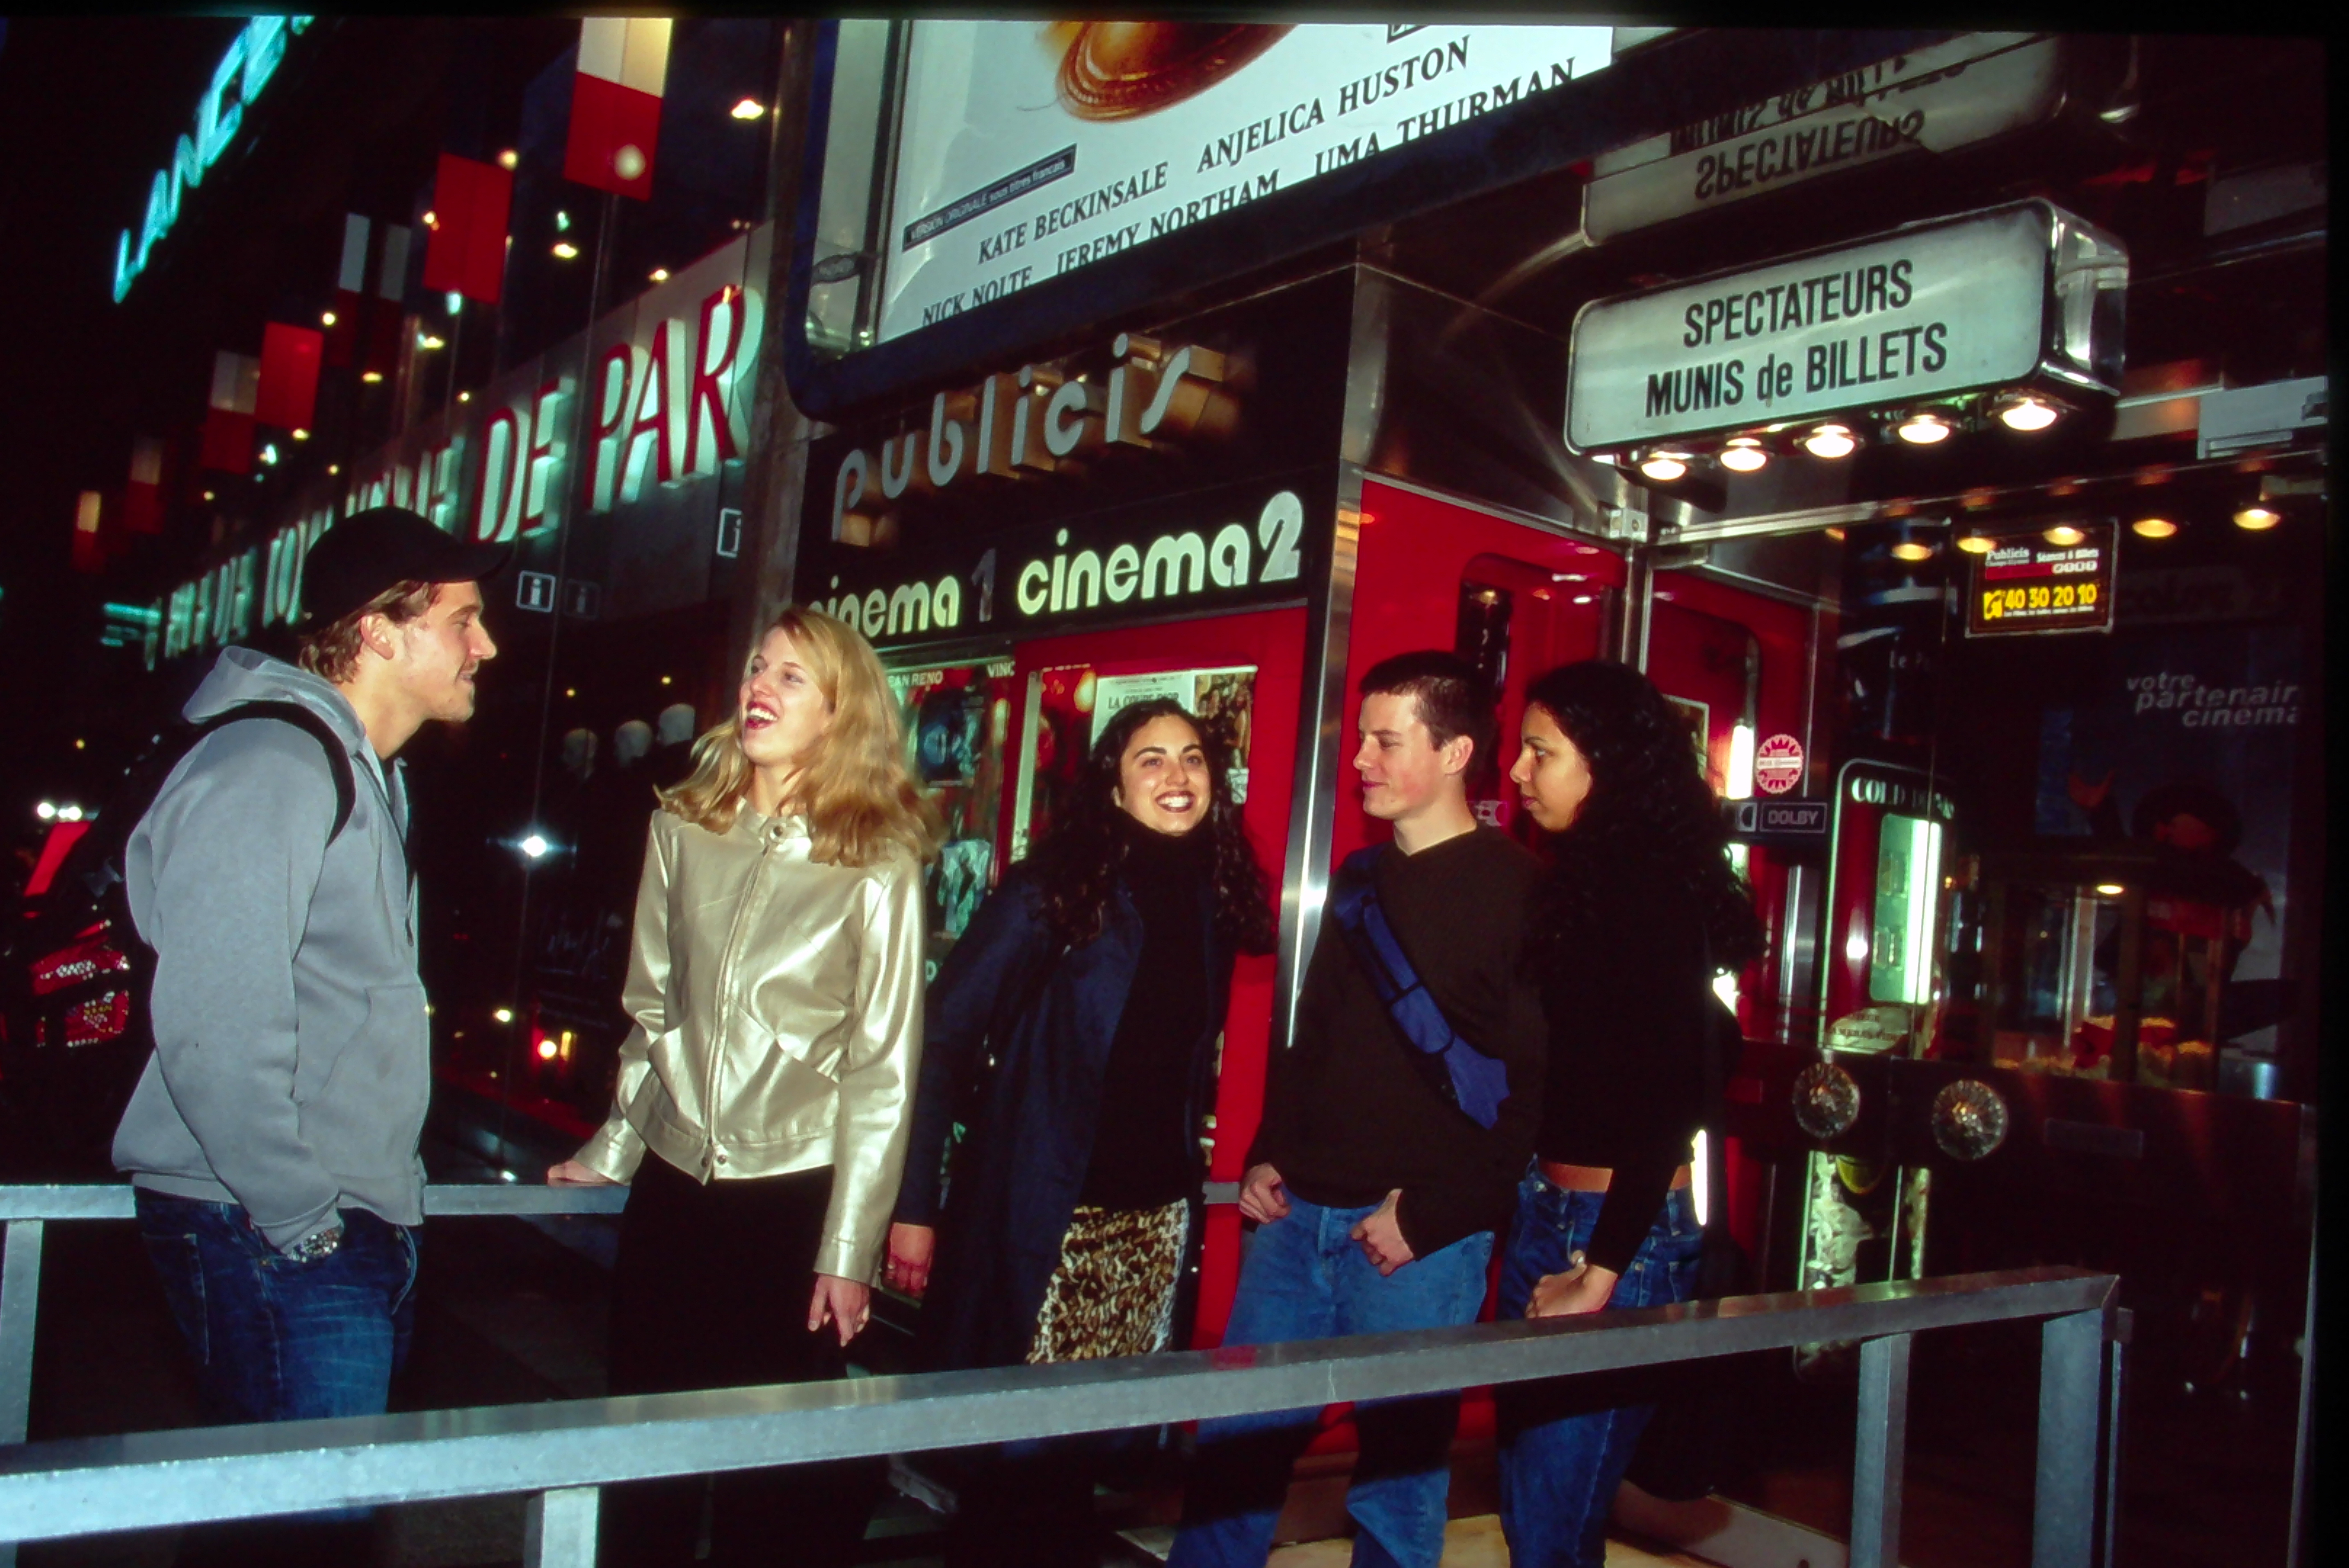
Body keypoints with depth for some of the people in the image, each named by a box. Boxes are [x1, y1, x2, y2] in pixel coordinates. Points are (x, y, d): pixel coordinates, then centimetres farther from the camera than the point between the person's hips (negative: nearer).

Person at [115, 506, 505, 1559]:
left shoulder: (364, 774, 18)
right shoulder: (268, 769, -15)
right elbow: (215, 1029, -24)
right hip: (269, 1239, -10)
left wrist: (386, 1202, 16)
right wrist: (301, 1222, -18)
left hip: (354, 1231, 10)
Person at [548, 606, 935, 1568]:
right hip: (672, 1189, 4)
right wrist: (612, 1151, 13)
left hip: (795, 1199, -4)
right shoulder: (683, 830, 5)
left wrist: (849, 1251, -9)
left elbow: (883, 1071, -9)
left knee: (774, 1471, 8)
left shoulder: (878, 869, -9)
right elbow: (653, 1011, 13)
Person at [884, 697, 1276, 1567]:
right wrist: (915, 1203, -14)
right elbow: (945, 1034, -11)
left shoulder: (1215, 901, 5)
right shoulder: (1053, 890, -10)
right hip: (1045, 1212, -4)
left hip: (1156, 1217, 4)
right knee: (1016, 1430, 5)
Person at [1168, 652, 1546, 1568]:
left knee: (1397, 1479, 7)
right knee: (1232, 1451, 11)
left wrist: (1429, 1214, -16)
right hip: (1299, 1217, 7)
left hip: (1419, 1238, -6)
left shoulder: (1513, 891, -8)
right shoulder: (1361, 878, 14)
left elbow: (1532, 1084, -14)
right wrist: (1269, 1156, 10)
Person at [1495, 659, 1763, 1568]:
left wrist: (1602, 1272, -16)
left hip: (1618, 1229, -8)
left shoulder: (1654, 899, -14)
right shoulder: (1577, 881, 9)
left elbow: (1669, 1101, -18)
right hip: (1542, 1214, 8)